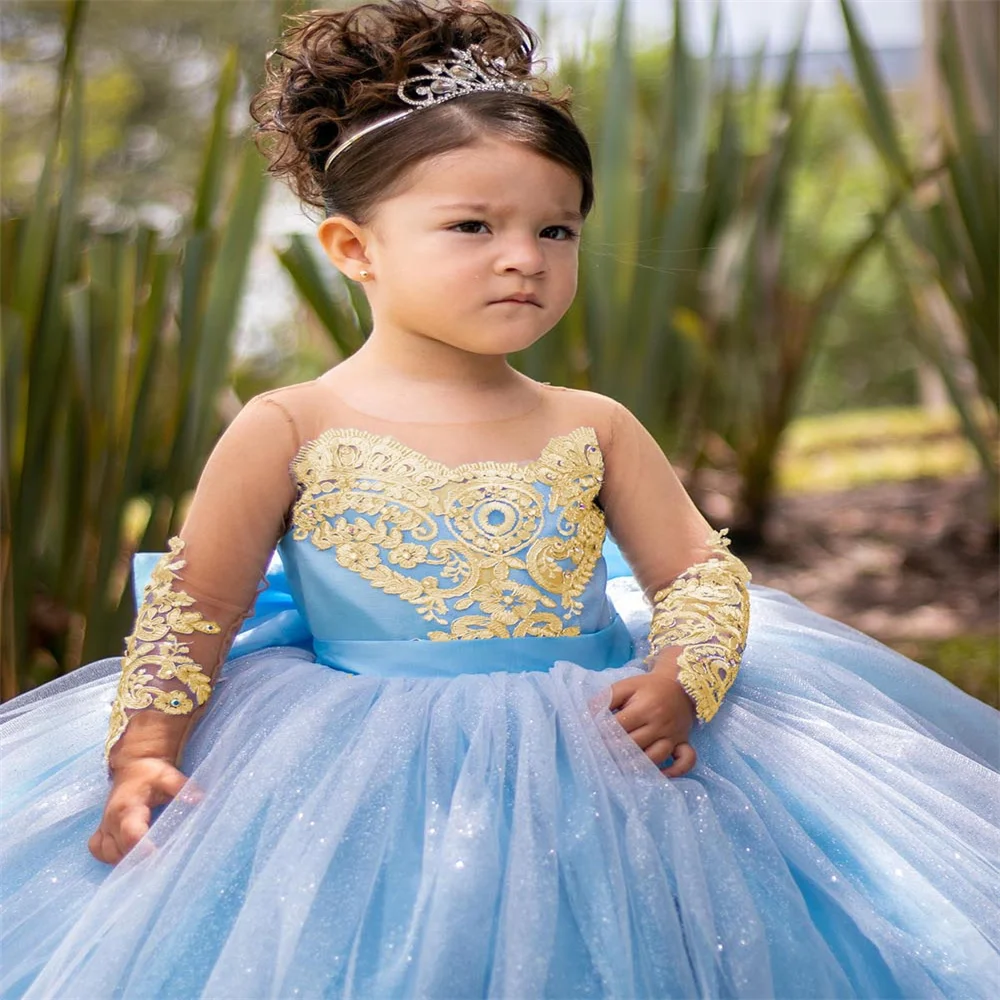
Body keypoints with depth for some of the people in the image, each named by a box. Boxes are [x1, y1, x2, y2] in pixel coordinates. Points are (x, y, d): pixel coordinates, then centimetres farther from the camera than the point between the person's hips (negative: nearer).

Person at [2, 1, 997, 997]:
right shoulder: (291, 431, -4)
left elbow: (703, 574, 7)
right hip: (365, 780, -2)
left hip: (588, 755, 3)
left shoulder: (592, 431, 4)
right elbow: (193, 608, -1)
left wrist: (679, 680, -13)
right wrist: (145, 754, -14)